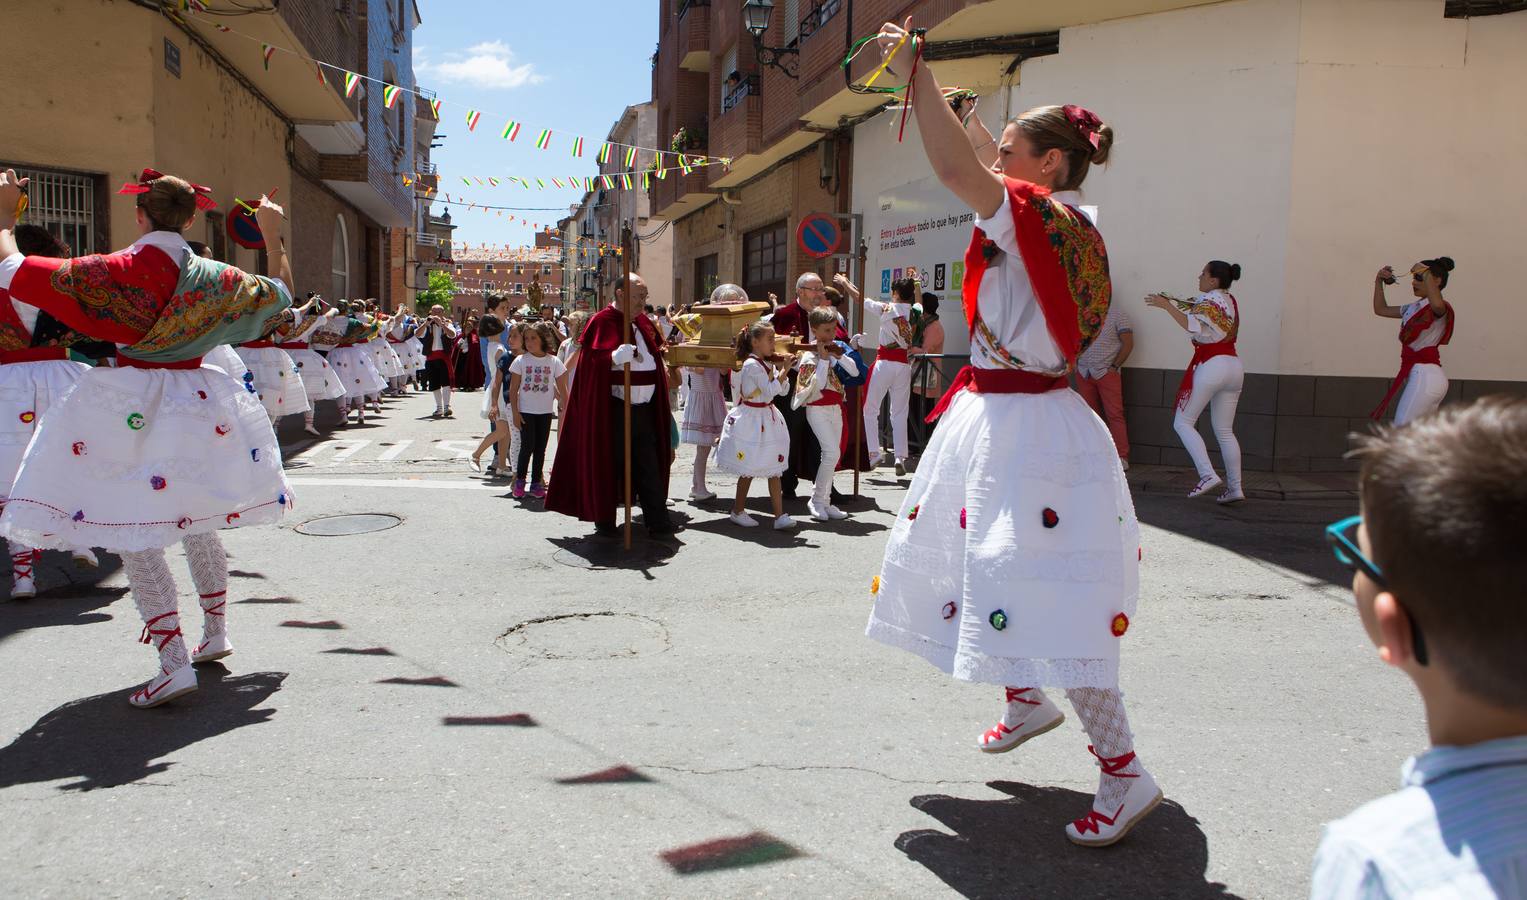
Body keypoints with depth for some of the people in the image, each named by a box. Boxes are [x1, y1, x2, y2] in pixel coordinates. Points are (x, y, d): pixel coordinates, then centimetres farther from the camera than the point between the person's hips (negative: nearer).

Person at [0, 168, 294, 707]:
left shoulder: (110, 272, -11)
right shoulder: (216, 279, 0)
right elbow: (280, 297, 18)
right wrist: (274, 238, 23)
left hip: (127, 409, -4)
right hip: (197, 408, 5)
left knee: (135, 537, -2)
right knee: (198, 525, 19)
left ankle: (175, 663, -10)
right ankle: (215, 633, 29)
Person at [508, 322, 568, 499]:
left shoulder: (554, 362, -1)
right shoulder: (521, 360, -4)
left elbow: (562, 390, 3)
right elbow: (513, 389, -3)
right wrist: (515, 412, -8)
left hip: (545, 411, 2)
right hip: (526, 411, -2)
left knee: (540, 448, 6)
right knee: (527, 446, -6)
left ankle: (536, 483, 16)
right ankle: (519, 481, 9)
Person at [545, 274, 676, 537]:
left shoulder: (643, 323, 13)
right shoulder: (602, 322, -8)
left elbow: (656, 352, 26)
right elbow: (594, 362, -18)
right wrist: (619, 355, -31)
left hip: (644, 409, 6)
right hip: (613, 410, -6)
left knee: (649, 468, 7)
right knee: (608, 464, 3)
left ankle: (658, 520, 10)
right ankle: (604, 520, 15)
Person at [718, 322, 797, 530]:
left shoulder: (768, 364, 9)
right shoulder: (752, 364, -18)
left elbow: (783, 390, 10)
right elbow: (771, 390, -23)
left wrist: (784, 371, -3)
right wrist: (784, 369, -19)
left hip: (767, 419, 9)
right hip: (751, 421, -9)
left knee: (774, 469, 5)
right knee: (749, 470, 3)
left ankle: (779, 515, 5)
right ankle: (738, 512, 19)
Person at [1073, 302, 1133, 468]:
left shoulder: (1117, 313, -1)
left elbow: (1128, 344, -3)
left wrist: (1115, 366, -8)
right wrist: (1076, 362, 7)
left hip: (1107, 372, -4)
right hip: (1083, 373, 4)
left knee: (1114, 414, -7)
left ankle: (1121, 457, -7)